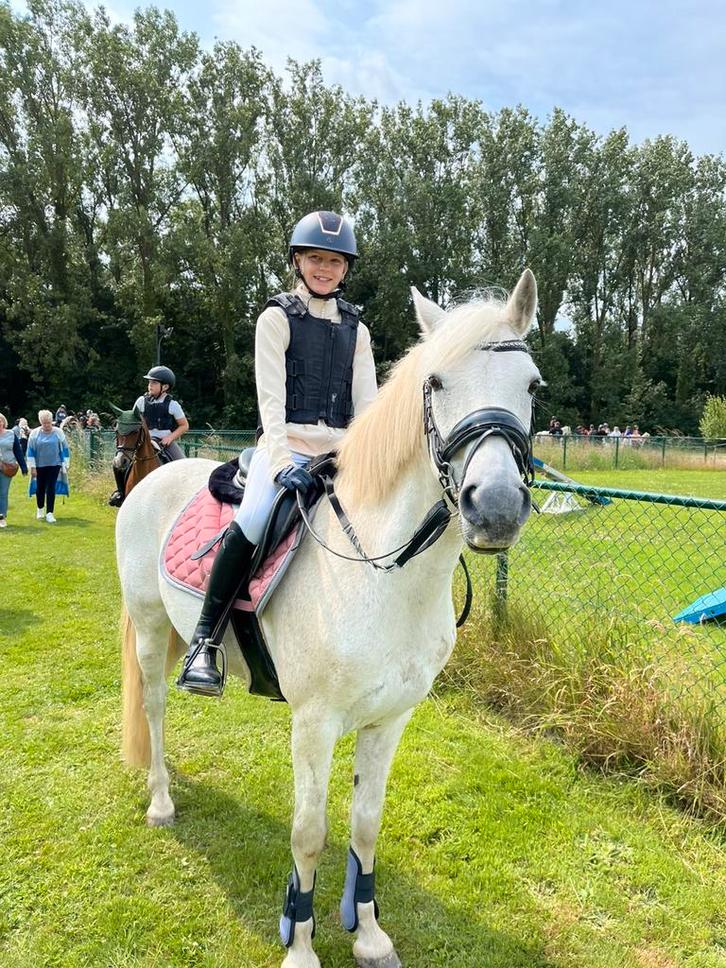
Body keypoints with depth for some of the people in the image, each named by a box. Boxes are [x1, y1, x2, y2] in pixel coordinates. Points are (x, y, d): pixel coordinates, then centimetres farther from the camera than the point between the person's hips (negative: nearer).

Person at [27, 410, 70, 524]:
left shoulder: (58, 432, -3)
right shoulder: (35, 433, -3)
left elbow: (65, 449, 4)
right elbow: (31, 451, 0)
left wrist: (65, 465, 2)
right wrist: (32, 467, -3)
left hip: (54, 464, -1)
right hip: (40, 465, 1)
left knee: (51, 488, -6)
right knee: (40, 488, 10)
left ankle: (49, 513, -4)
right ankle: (40, 509, 32)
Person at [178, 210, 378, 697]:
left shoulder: (356, 328, 17)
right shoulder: (278, 317, 3)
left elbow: (367, 402, 8)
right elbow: (271, 397, -9)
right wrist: (281, 460, -23)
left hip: (342, 451, 5)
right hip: (287, 444, -5)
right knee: (251, 524, -32)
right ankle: (205, 641, -19)